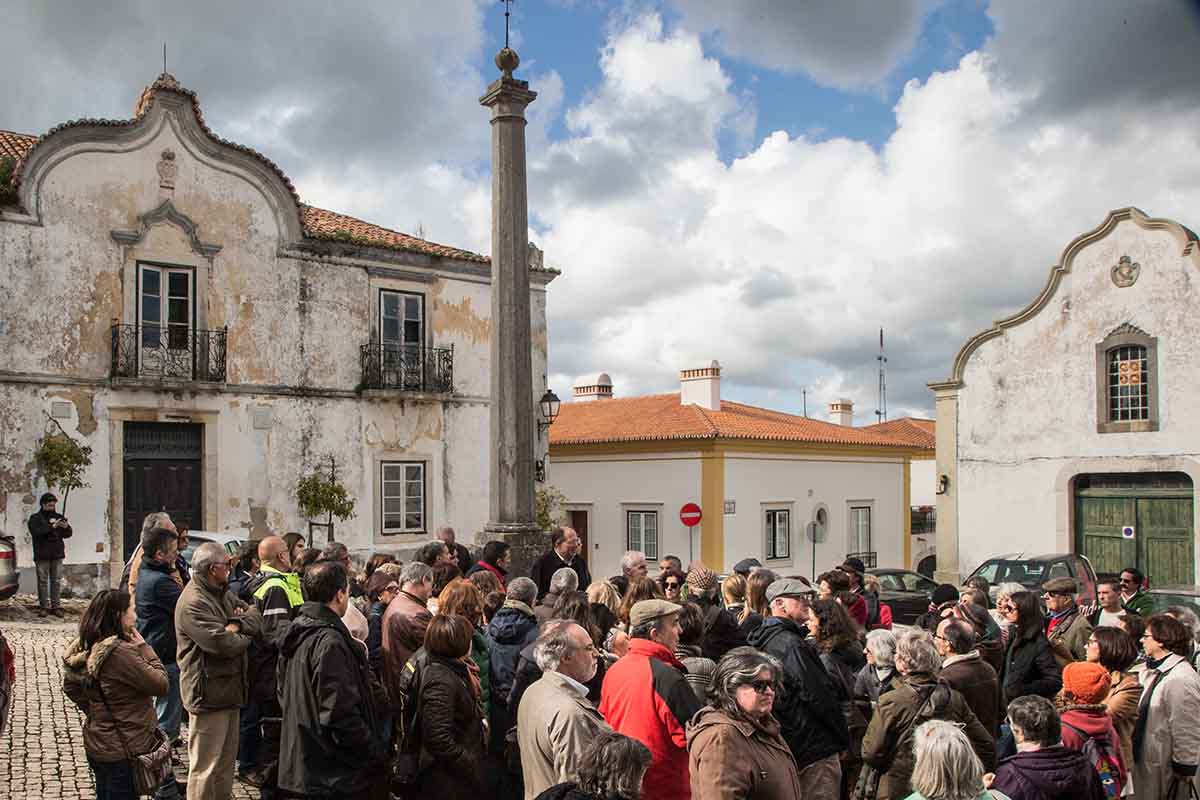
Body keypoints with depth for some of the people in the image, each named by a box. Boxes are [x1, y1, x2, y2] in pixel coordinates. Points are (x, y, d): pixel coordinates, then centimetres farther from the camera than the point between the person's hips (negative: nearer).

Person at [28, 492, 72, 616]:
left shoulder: (58, 517, 12)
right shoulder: (35, 518, 2)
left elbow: (68, 534, 10)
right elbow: (36, 532, -17)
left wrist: (66, 527, -12)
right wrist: (52, 526, -25)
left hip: (57, 554, 3)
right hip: (42, 555, -3)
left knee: (56, 581, 3)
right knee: (43, 581, 0)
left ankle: (56, 606, 6)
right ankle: (44, 606, 5)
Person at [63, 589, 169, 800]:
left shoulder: (85, 648, 1)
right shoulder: (121, 652, -26)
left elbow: (70, 687, 15)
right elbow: (161, 685, -20)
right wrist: (144, 647, -13)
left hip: (96, 745, 9)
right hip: (124, 751, -9)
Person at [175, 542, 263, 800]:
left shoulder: (222, 593, 12)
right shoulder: (193, 603, -20)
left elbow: (256, 617, 6)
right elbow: (225, 645, -26)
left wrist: (237, 624, -15)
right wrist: (245, 635, -5)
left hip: (229, 689, 10)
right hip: (208, 694, -10)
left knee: (226, 759, 20)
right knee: (205, 766, 0)